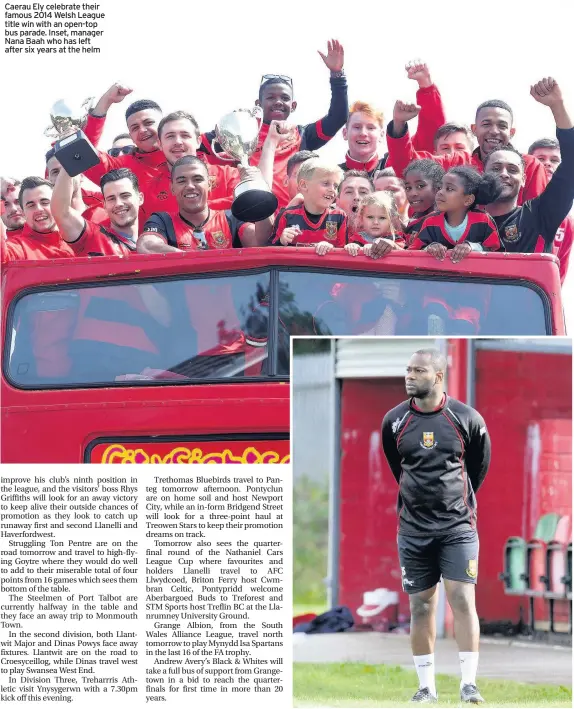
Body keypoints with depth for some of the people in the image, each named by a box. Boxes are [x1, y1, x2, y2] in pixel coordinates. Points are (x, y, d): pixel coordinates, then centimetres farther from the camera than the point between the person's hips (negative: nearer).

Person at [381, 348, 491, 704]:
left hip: (458, 527, -2)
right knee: (421, 606, 5)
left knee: (463, 599, -9)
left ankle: (469, 684, -6)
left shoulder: (467, 419, -5)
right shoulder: (395, 421, 0)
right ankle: (427, 687, 13)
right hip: (413, 529, 2)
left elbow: (479, 467, 11)